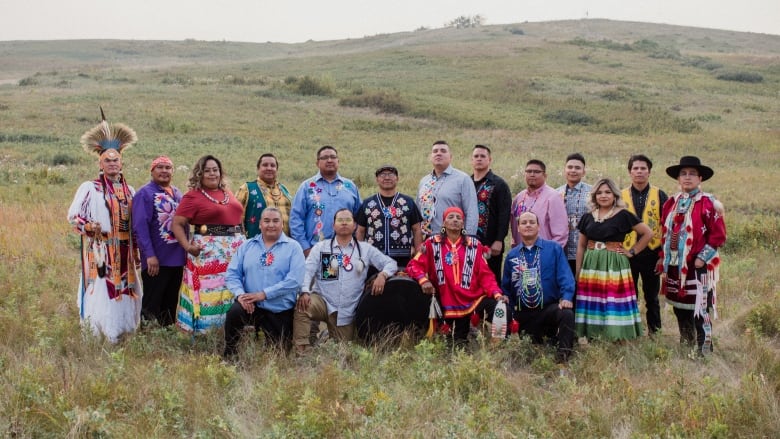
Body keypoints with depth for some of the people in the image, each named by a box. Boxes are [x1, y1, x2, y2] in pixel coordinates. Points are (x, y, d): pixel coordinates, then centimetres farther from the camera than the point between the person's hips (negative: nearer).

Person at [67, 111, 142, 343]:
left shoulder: (129, 190, 13)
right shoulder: (90, 188, -4)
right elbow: (73, 215, -5)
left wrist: (136, 249, 15)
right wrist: (88, 226, -24)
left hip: (124, 251, 6)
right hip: (101, 249, -5)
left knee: (125, 289, 10)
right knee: (102, 289, -7)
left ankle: (121, 331, 22)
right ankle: (100, 335, 1)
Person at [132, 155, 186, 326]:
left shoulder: (177, 193, 14)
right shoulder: (145, 193, -8)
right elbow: (140, 226, -16)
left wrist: (187, 251, 16)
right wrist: (149, 255, -23)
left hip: (177, 259, 7)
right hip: (156, 261, -7)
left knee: (171, 304, 15)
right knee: (151, 306, 0)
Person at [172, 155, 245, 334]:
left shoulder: (227, 193, 13)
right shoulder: (192, 196, -4)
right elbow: (177, 224, -7)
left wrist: (243, 242, 13)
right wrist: (187, 247, -19)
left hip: (235, 250, 6)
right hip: (208, 252, -6)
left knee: (233, 294, 10)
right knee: (208, 294, -2)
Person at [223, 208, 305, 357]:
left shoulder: (293, 247, -2)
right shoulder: (247, 246, 9)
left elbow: (295, 279, -14)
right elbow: (232, 273, 4)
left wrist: (264, 294, -20)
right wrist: (240, 294, -17)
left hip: (281, 310, -1)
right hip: (250, 304, 1)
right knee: (235, 311, -31)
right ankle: (229, 355, -8)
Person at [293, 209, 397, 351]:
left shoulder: (366, 249, 7)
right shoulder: (320, 247, 5)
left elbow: (391, 263, 7)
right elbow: (307, 270, -5)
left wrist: (382, 275, -17)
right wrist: (305, 292, -24)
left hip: (347, 312, 2)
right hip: (322, 301, -2)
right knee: (302, 306, -35)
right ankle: (301, 351, -26)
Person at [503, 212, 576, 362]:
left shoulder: (554, 249, 2)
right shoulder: (512, 255, 11)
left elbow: (565, 276, -8)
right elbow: (506, 287, 13)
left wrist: (567, 297, -26)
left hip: (550, 308, -4)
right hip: (522, 314, 4)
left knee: (567, 314, -35)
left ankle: (563, 352, -19)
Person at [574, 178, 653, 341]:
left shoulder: (623, 215, -3)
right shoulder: (588, 217, 9)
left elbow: (648, 233, 0)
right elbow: (581, 246, 12)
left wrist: (632, 252, -4)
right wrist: (577, 272, 7)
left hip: (614, 266, -4)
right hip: (591, 266, 4)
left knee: (615, 305, -7)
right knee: (592, 303, 4)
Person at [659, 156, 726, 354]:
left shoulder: (708, 203, -7)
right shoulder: (672, 203, 11)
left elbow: (719, 234, -10)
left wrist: (702, 257, -14)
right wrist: (663, 258, 11)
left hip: (697, 266, -6)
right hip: (675, 265, 6)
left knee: (699, 310, -6)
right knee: (680, 308, 16)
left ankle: (704, 351, 2)